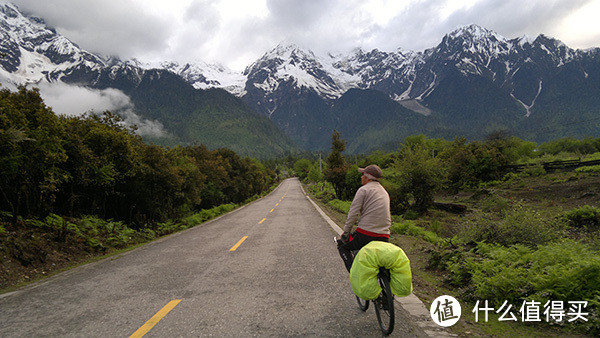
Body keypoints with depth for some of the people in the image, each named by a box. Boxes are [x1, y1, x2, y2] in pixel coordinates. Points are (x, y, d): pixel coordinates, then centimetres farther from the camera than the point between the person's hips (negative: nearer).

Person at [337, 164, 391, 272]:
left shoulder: (364, 190, -4)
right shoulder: (385, 192, 21)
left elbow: (353, 213, -10)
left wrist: (345, 232, -3)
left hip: (365, 234, -7)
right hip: (384, 238, 7)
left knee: (342, 246, 15)